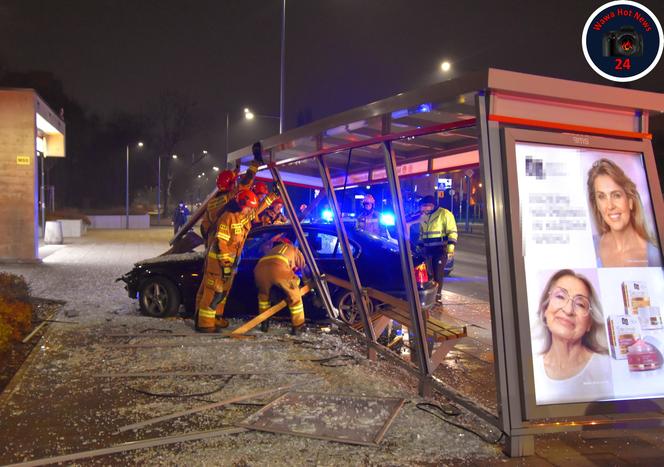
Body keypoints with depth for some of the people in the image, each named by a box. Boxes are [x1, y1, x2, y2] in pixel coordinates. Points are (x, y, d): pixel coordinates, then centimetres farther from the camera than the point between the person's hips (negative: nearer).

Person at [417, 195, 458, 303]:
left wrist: (450, 247, -17)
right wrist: (420, 246, 22)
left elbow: (452, 232, -11)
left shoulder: (444, 214, -7)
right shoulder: (423, 216, 15)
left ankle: (438, 295, 6)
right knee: (429, 273, 7)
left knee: (438, 273, -4)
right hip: (428, 250, 6)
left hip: (441, 249, -6)